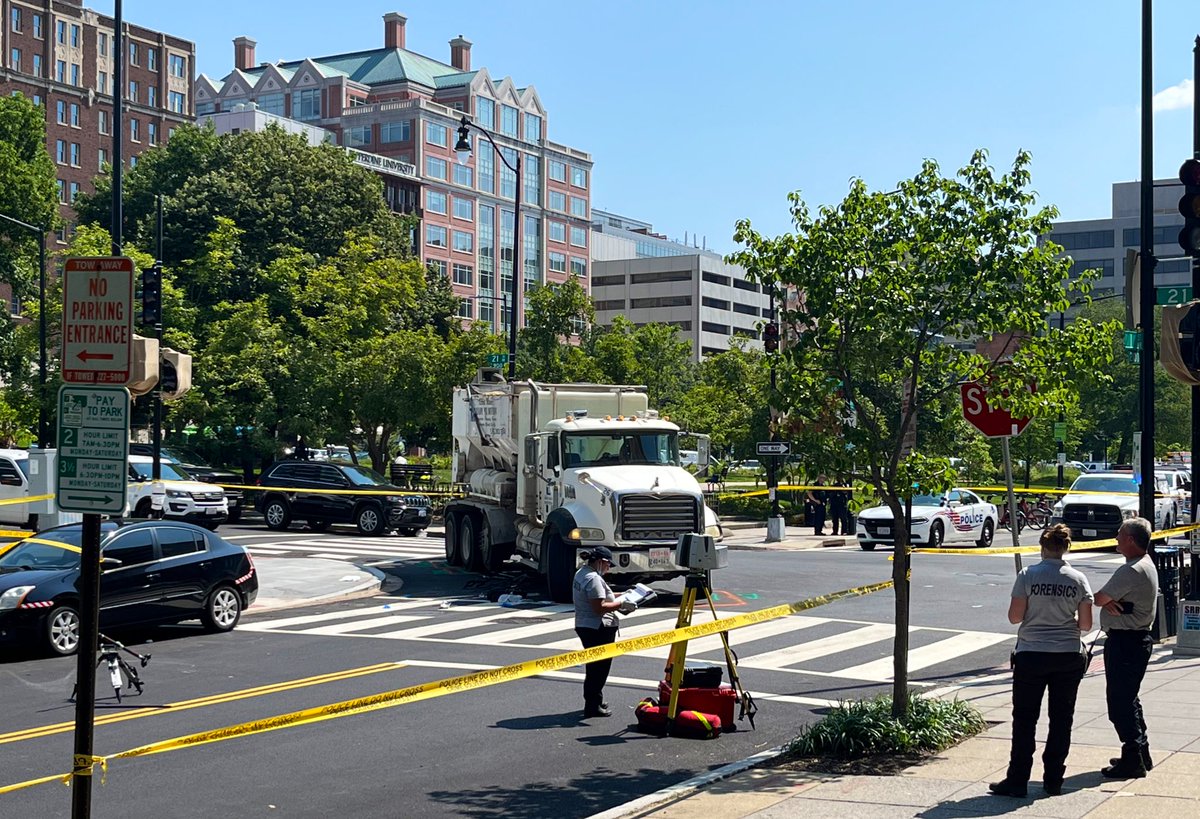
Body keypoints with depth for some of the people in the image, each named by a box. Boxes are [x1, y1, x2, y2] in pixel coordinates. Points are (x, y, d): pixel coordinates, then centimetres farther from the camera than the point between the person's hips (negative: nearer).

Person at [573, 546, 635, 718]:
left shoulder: (581, 573, 12)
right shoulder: (593, 579, -20)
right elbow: (600, 607, -24)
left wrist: (618, 597, 14)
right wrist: (621, 604, -16)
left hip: (583, 625, 10)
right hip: (599, 628, -10)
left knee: (593, 666, 21)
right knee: (600, 667, -2)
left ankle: (594, 700, 32)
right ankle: (593, 705, 1)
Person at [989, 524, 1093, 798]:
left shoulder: (1028, 575, -7)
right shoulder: (1078, 579, -2)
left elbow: (1014, 616, -8)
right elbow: (1086, 624, -2)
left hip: (1031, 655, -2)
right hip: (1068, 656, 2)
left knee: (1024, 719, 5)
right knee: (1061, 719, 12)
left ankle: (1017, 781, 5)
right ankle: (1053, 780, 16)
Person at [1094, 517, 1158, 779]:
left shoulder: (1131, 571, -22)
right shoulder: (1147, 565, 12)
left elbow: (1099, 599, -17)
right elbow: (1112, 598, 9)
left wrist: (1105, 600, 3)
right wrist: (1109, 601, -10)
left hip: (1124, 642, -11)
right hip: (1139, 638, 11)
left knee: (1120, 702, -4)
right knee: (1128, 698, 20)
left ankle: (1132, 760, 0)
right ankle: (1141, 754, 28)